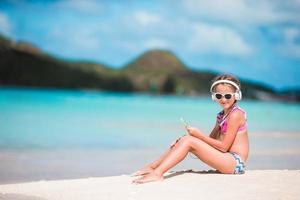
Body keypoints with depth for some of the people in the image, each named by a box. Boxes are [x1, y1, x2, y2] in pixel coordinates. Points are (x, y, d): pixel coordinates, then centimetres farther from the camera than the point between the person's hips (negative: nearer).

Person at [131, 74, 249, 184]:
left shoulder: (236, 114, -12)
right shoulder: (221, 116, 16)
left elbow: (224, 146, -15)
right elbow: (211, 140, 16)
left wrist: (199, 135, -12)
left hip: (235, 163, -9)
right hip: (227, 161, 9)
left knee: (189, 141, -18)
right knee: (185, 140, 1)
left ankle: (158, 173, -23)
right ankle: (151, 167, 1)